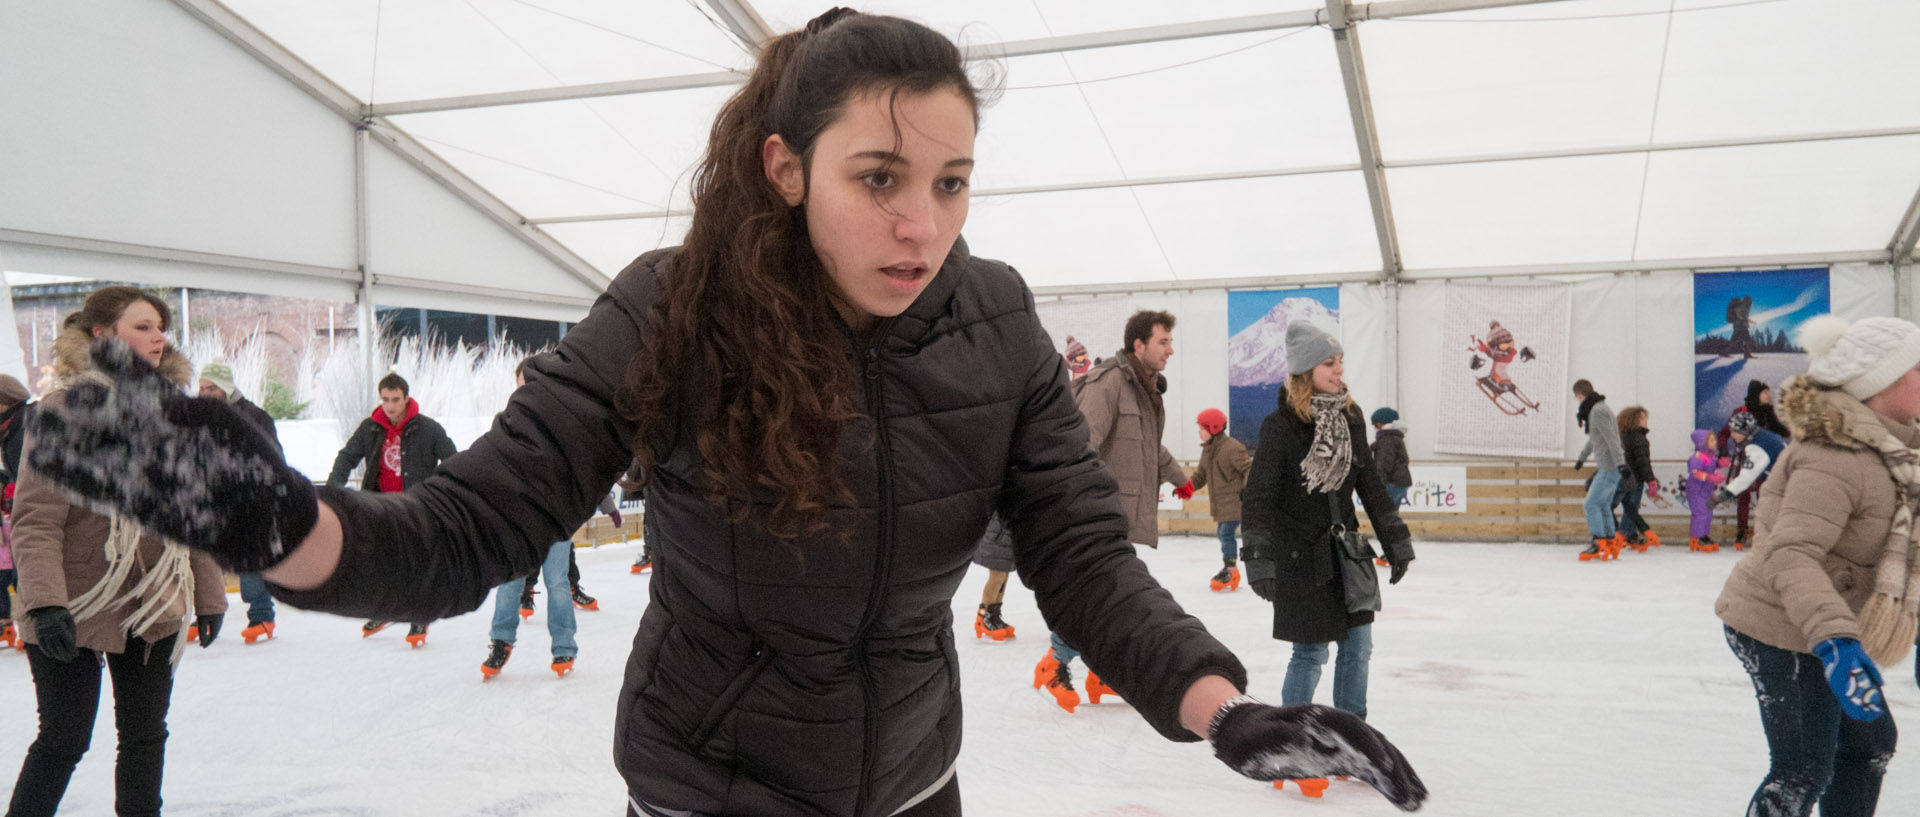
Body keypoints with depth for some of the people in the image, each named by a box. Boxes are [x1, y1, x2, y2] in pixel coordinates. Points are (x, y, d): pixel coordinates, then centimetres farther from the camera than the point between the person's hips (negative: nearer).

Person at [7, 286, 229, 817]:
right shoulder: (66, 407, -11)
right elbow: (35, 520, -15)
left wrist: (210, 595, 9)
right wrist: (45, 603, -26)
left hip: (155, 609, 5)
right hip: (76, 611, -5)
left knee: (145, 735, 15)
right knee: (64, 742, 4)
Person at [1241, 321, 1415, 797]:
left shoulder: (1350, 418, 4)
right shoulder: (1280, 426, -14)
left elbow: (1370, 484, 11)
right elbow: (1259, 498, -14)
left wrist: (1396, 542, 12)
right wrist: (1260, 561, -17)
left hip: (1345, 547, 6)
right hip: (1300, 553, -6)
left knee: (1357, 647, 9)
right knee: (1311, 653, -2)